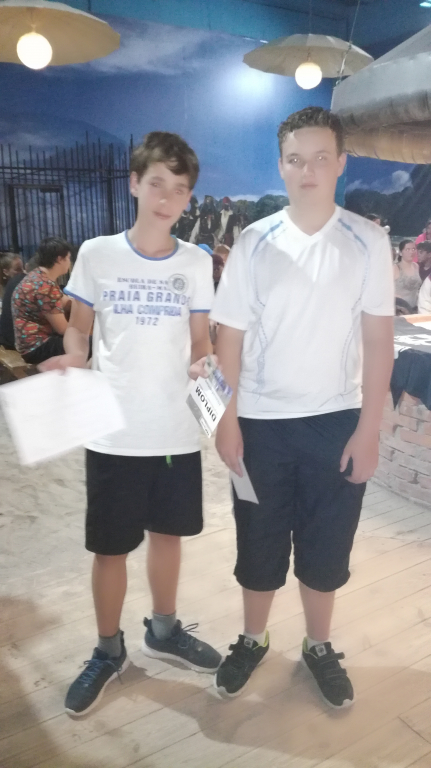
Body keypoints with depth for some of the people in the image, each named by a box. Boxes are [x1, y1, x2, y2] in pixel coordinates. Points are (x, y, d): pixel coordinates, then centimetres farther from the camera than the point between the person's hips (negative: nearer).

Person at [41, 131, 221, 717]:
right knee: (110, 547, 9)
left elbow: (200, 342, 6)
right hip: (114, 431, -1)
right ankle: (108, 651, 34)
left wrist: (203, 366, -15)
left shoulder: (196, 263, 2)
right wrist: (73, 358, -14)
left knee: (167, 533, 17)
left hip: (178, 429, 2)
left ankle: (163, 631, 42)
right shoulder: (97, 254, -2)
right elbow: (78, 328, 7)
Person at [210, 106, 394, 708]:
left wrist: (368, 429, -6)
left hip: (336, 420, 0)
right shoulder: (254, 243, -3)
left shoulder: (368, 241, -3)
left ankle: (319, 646, 38)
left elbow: (379, 337, -3)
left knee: (326, 543, 13)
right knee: (259, 542, 14)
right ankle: (253, 640, 39)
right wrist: (227, 421, -5)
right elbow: (230, 336, -2)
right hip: (261, 420, 0)